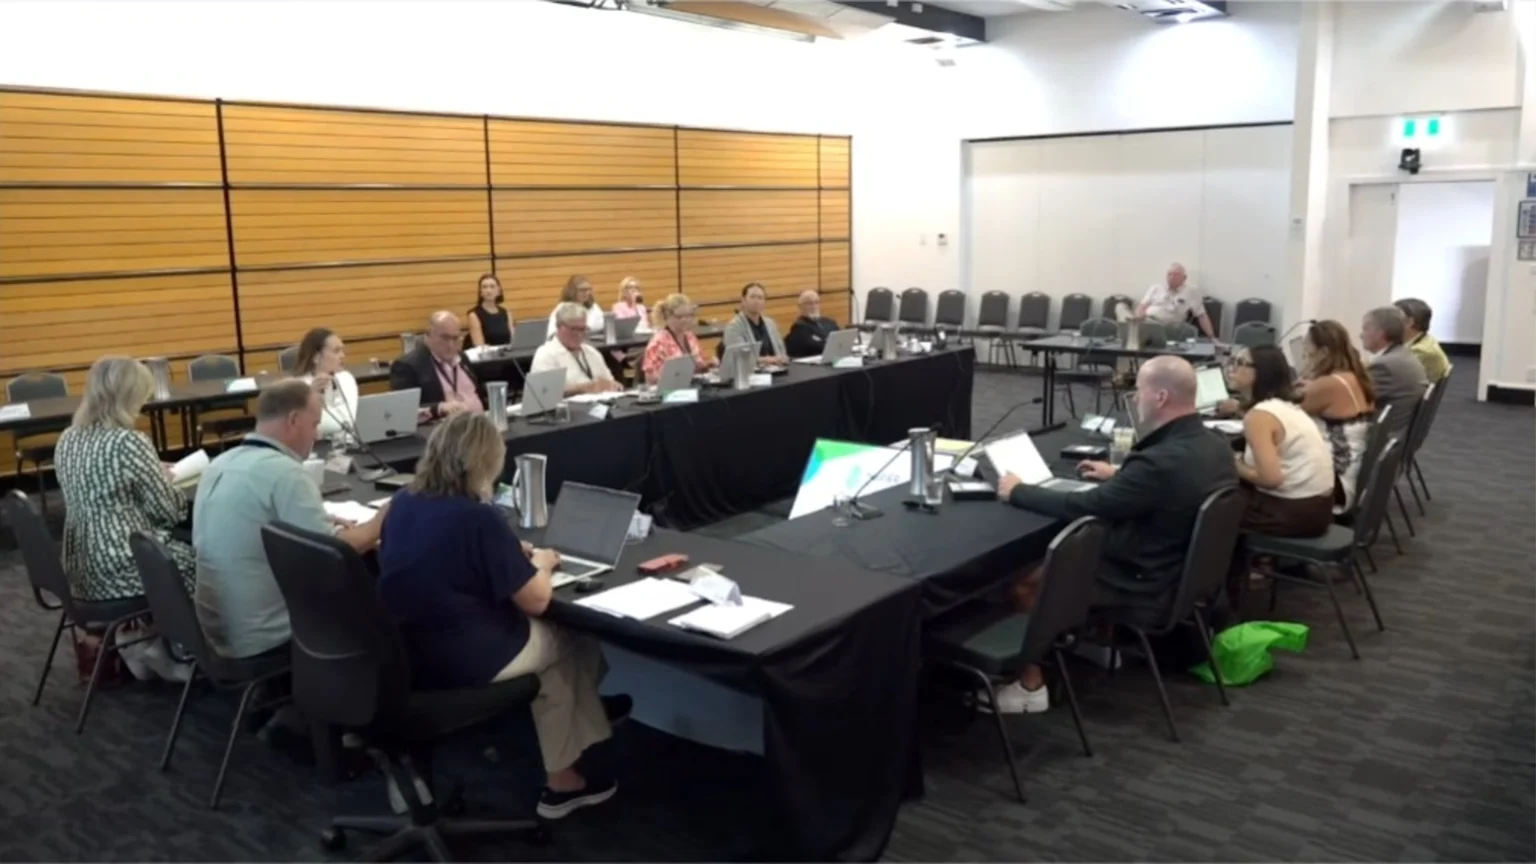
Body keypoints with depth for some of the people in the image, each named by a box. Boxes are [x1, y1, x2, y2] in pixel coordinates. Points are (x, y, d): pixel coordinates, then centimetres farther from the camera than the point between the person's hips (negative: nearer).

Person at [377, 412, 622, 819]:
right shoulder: (478, 518, -24)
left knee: (546, 634, 24)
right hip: (462, 662, -7)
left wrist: (508, 553, 14)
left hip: (406, 652, 8)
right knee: (574, 640, 17)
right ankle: (562, 780, 30)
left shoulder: (403, 504, 0)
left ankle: (562, 778, 31)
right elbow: (537, 602, -15)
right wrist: (540, 563, 4)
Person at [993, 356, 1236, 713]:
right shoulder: (1214, 445, -4)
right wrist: (1118, 475, 22)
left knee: (1023, 576, 3)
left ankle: (1030, 687, 13)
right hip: (1186, 569, 9)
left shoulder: (1162, 460, -32)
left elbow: (1083, 507, -24)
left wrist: (1017, 492, -12)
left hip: (1146, 584, -9)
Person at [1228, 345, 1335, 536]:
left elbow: (1271, 478, -25)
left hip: (1293, 512, -8)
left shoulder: (1258, 415, -16)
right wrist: (1244, 464, 3)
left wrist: (1237, 468, -8)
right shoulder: (1289, 406, 12)